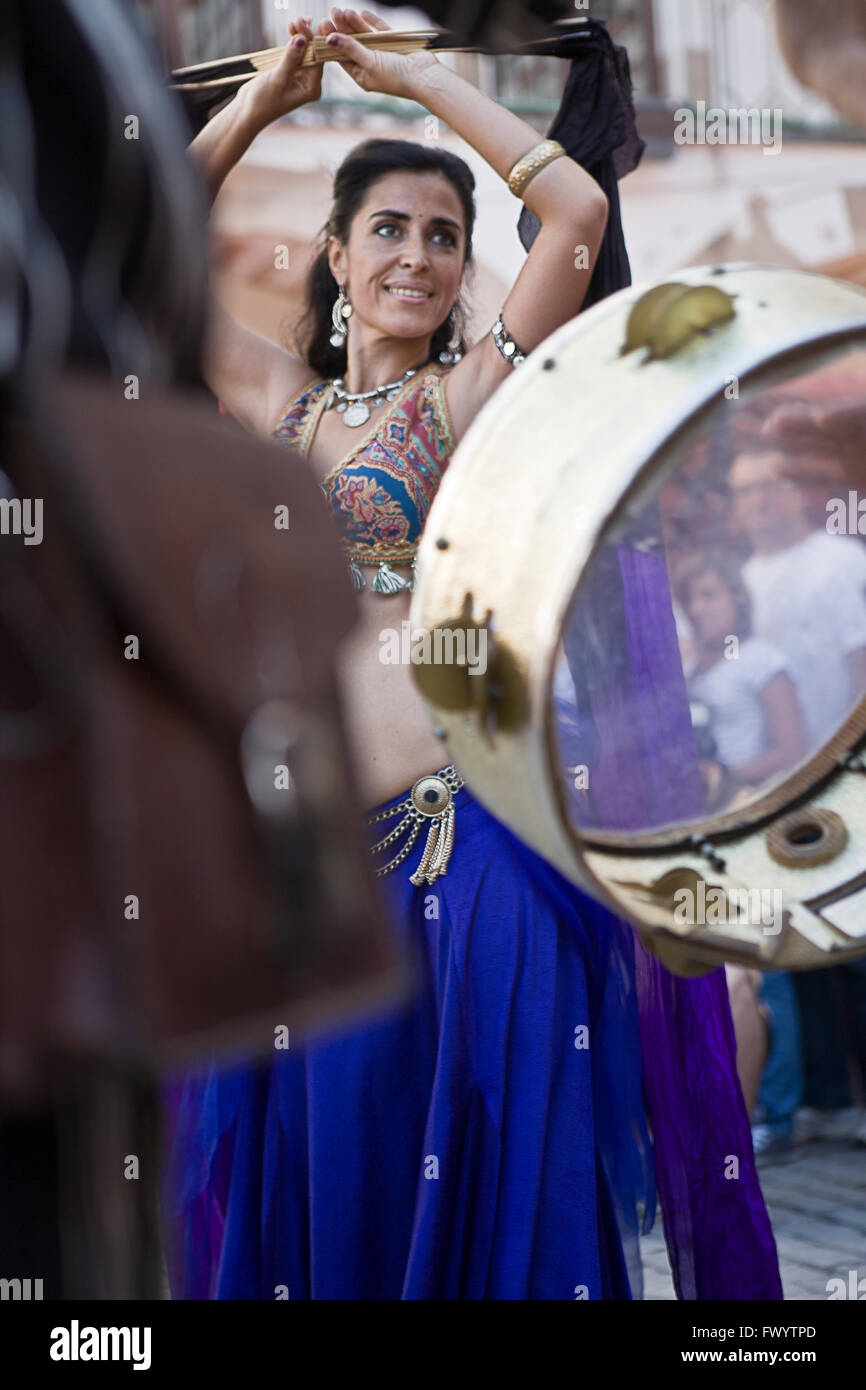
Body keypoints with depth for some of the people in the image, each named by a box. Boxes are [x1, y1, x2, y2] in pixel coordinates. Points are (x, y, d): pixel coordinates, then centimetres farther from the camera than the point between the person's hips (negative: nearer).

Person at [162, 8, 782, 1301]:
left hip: (472, 827, -4)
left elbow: (578, 210, -8)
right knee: (321, 1166, 9)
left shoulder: (480, 386, 3)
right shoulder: (283, 399, 13)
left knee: (489, 1165, 1)